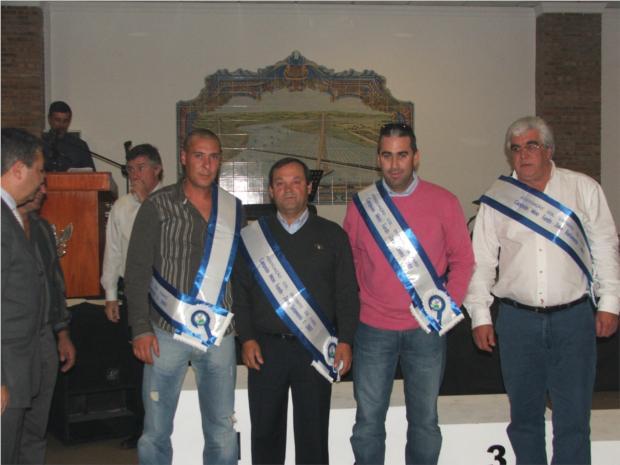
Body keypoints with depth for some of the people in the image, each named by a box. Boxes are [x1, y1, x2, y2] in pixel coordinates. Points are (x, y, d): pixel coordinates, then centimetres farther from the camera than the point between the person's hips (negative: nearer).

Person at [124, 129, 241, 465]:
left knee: (222, 431, 8)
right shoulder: (158, 206, 0)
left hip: (219, 334, 3)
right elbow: (137, 271, -2)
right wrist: (141, 328, -9)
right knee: (156, 431, 4)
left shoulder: (234, 210, 8)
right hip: (167, 333, -2)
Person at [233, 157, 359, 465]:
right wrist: (246, 339, -3)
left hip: (315, 350, 0)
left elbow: (347, 293, 4)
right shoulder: (252, 236, 7)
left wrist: (345, 341, -4)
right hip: (266, 349, 1)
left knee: (313, 433, 6)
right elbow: (240, 292, 6)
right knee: (265, 431, 9)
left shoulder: (332, 235, 6)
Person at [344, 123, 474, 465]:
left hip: (427, 329, 0)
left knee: (424, 419, 11)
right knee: (368, 419, 8)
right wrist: (352, 309, 1)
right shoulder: (360, 205, 2)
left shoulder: (443, 202, -1)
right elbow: (348, 263, 8)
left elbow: (463, 259, 3)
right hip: (373, 330, 1)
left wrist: (448, 306, -5)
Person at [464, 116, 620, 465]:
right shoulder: (496, 198, 5)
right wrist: (480, 316, 2)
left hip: (573, 318, -1)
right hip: (517, 320, 1)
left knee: (573, 416, 2)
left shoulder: (584, 189, 4)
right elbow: (481, 261, 6)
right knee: (524, 414, 11)